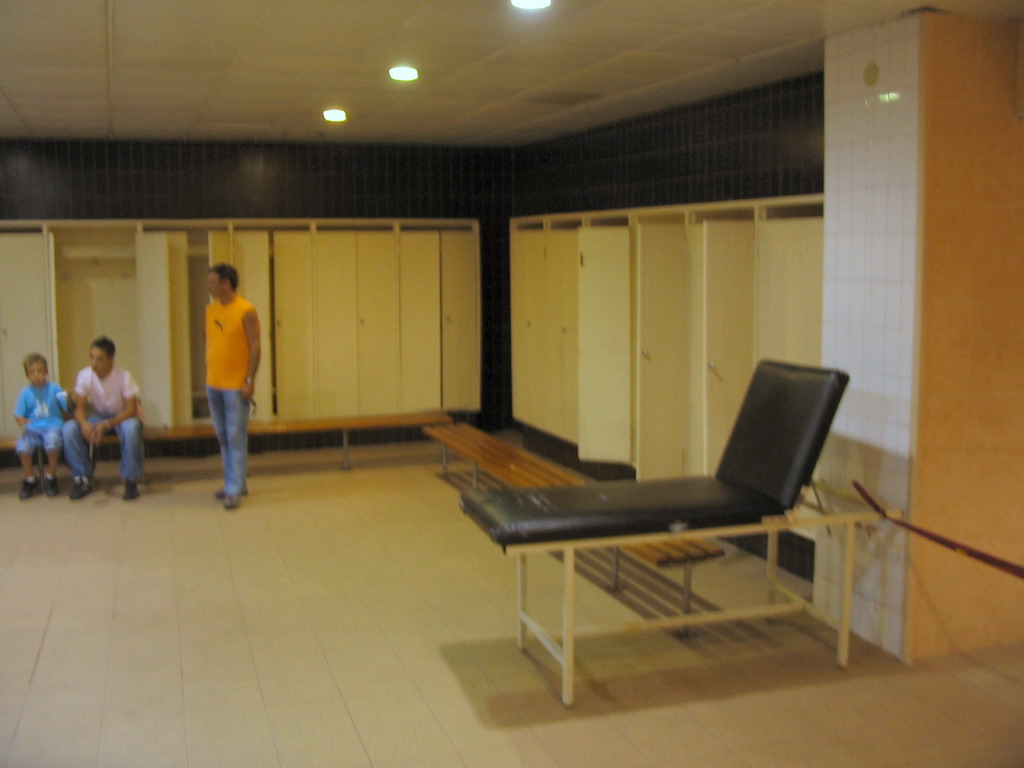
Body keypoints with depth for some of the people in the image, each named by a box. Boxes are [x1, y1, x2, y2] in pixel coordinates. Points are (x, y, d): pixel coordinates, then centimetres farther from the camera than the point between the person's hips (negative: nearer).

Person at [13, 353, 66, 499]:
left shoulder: (53, 389, 6)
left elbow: (67, 407, 2)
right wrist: (24, 422, -13)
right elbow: (18, 415, 9)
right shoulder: (26, 392, 9)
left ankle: (51, 478, -7)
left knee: (52, 444, -33)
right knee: (23, 447, -26)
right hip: (32, 428, 2)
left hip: (52, 425, -2)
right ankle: (30, 479, -1)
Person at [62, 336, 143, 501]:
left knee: (131, 428, -38)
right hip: (97, 416, 3)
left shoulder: (124, 376, -21)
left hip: (121, 417, -3)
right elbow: (80, 407, -8)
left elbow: (131, 409, -21)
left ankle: (131, 480, -23)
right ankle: (83, 479, -11)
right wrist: (83, 422, -32)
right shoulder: (84, 376, -13)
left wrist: (106, 425, -34)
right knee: (69, 428, -23)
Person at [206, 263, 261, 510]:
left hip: (236, 386, -7)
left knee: (236, 438, -4)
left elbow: (255, 347, -11)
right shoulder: (210, 310, 10)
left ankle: (234, 490, -1)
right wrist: (208, 377, 14)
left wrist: (250, 381, -16)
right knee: (223, 438, 12)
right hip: (213, 385, 7)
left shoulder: (246, 311, -10)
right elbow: (209, 344, 16)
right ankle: (235, 483, 22)